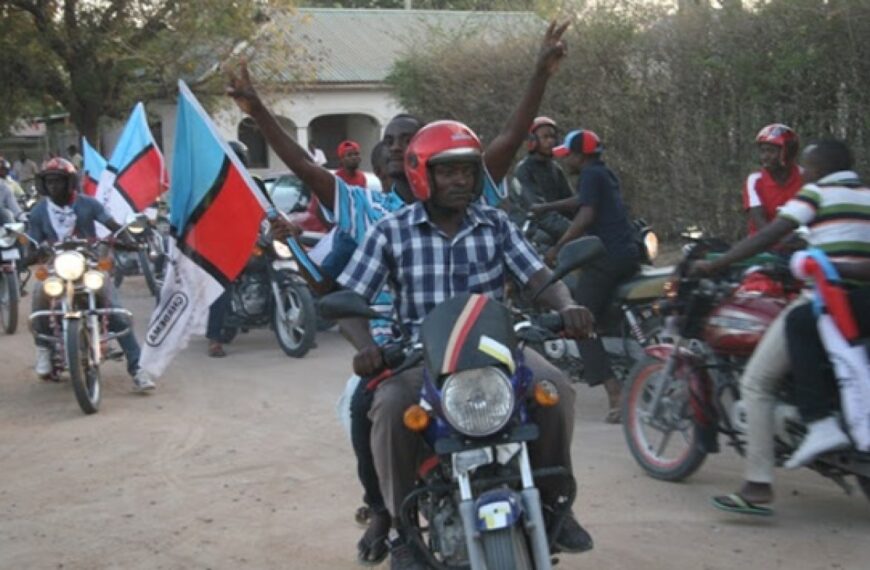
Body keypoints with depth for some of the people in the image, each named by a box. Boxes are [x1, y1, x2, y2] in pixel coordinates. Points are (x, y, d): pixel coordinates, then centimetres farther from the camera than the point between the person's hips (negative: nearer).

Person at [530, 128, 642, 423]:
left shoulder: (590, 175, -5)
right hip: (630, 254, 9)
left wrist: (557, 248, -13)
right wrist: (545, 208, 43)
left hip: (606, 257, -9)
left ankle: (615, 393, -21)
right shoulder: (605, 173, 22)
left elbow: (586, 215, -16)